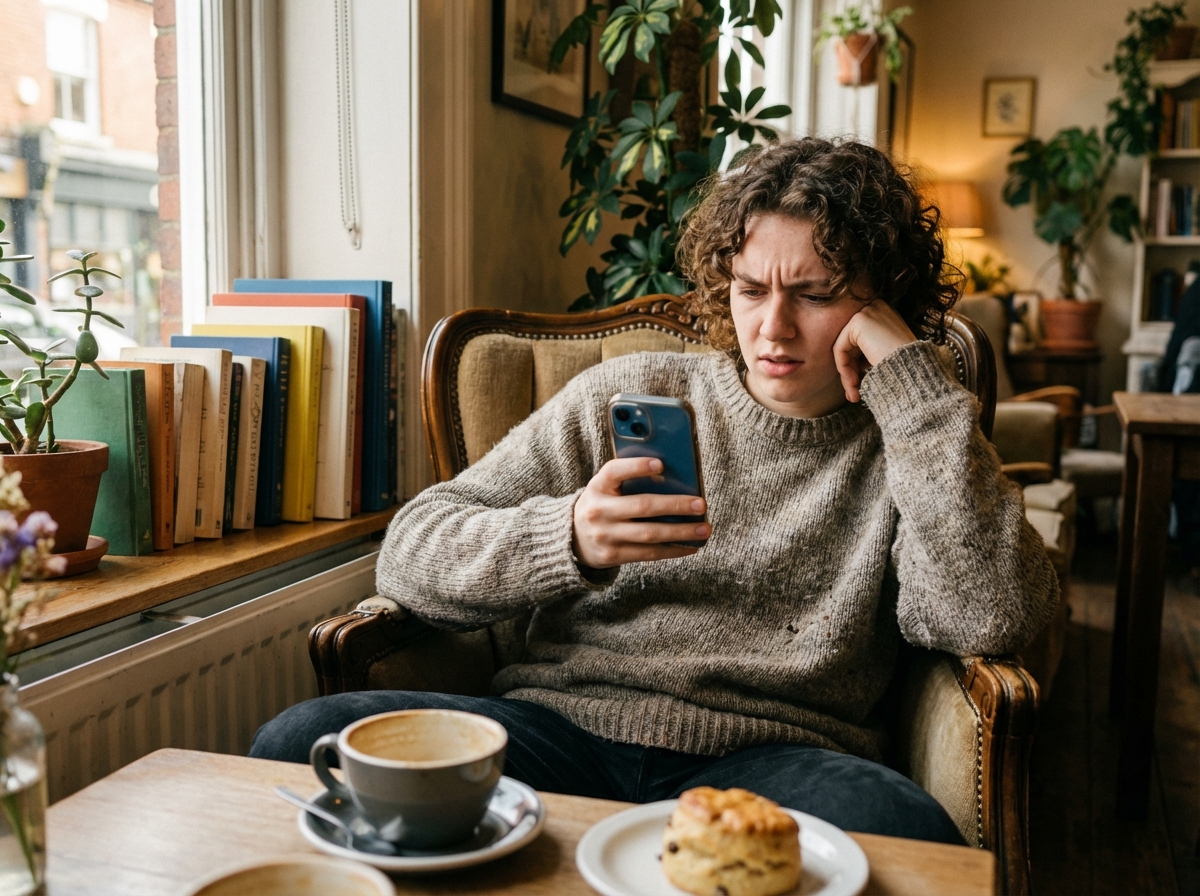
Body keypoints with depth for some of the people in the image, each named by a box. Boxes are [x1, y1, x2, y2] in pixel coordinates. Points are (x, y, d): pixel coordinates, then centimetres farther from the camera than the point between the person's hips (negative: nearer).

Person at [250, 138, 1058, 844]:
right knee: (303, 742, -23)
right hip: (562, 725, 1)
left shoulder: (908, 447, 11)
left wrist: (914, 378, -7)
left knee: (900, 830, -35)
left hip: (767, 757, 0)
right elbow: (411, 552, 5)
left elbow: (994, 618, -11)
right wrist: (567, 540, -16)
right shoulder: (628, 395, 12)